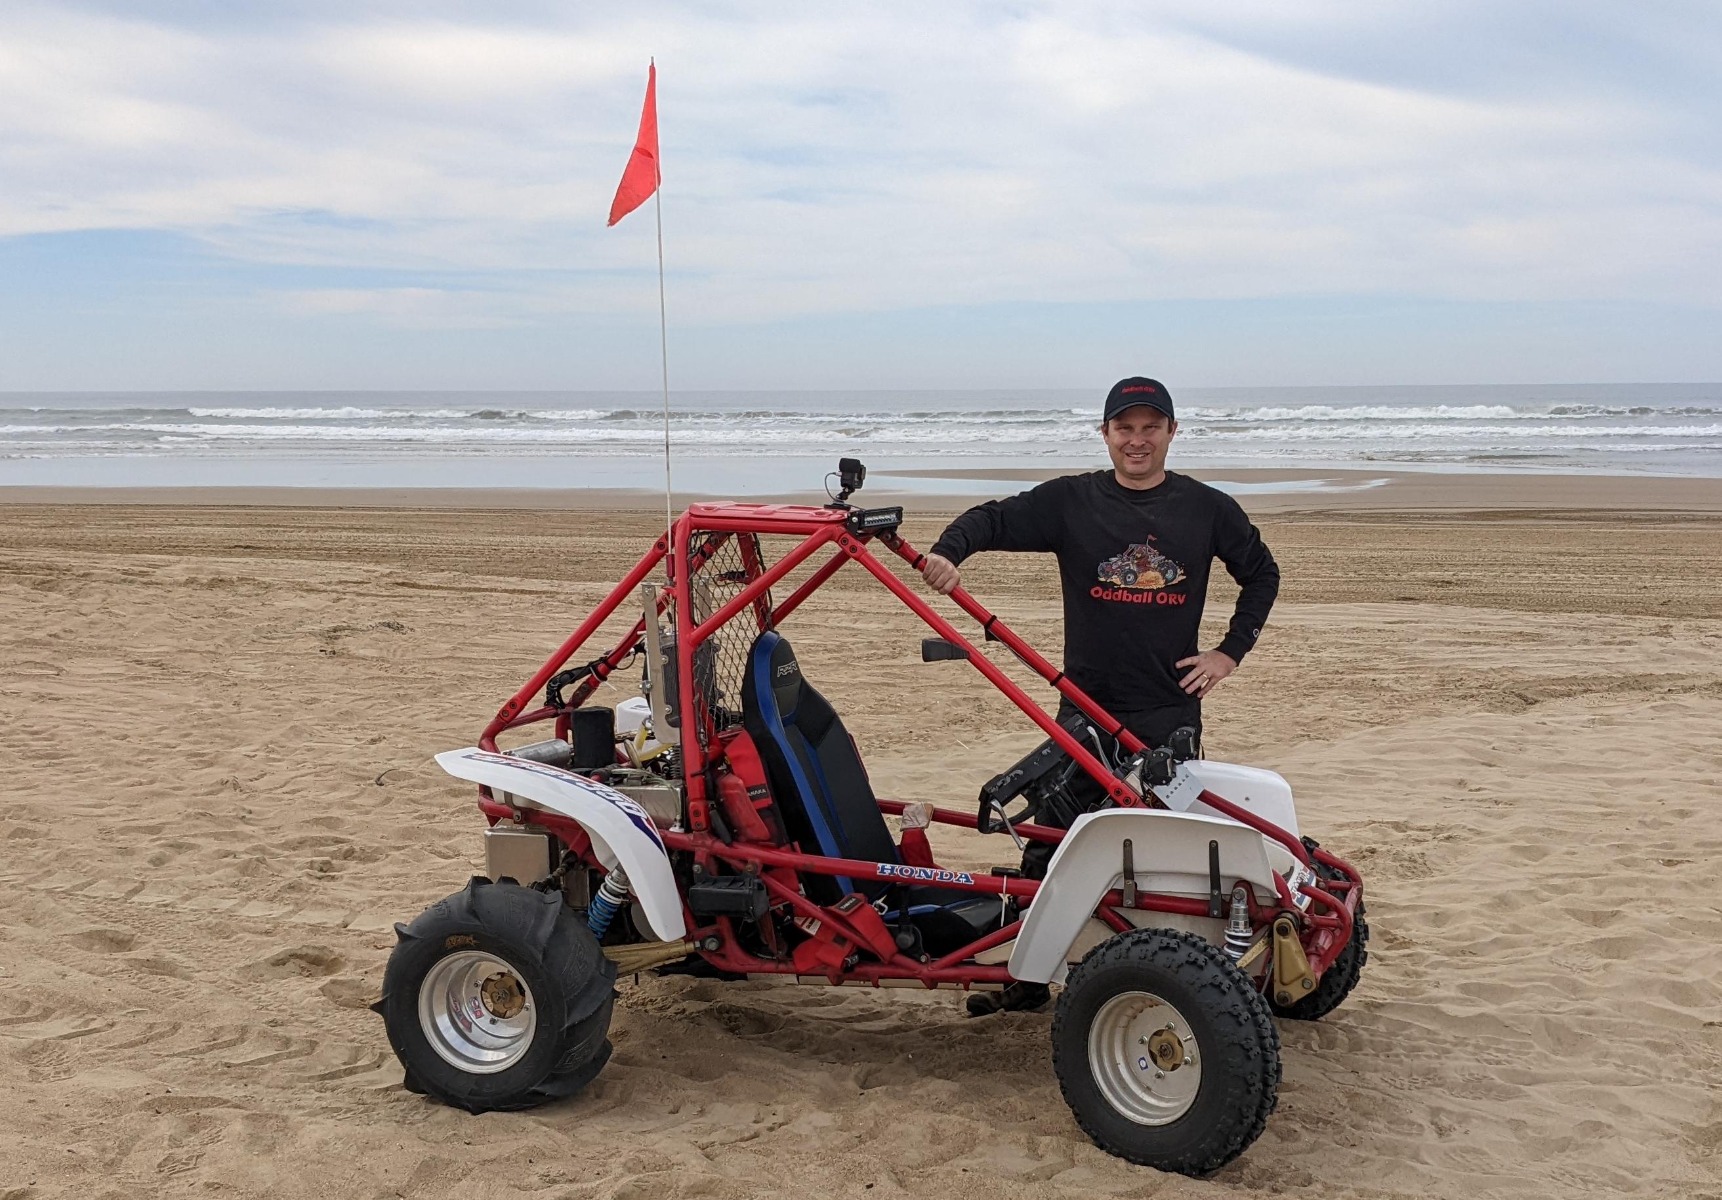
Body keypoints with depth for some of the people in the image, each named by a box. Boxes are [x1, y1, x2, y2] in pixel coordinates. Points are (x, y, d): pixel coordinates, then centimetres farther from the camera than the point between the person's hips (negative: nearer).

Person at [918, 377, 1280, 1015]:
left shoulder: (1207, 508, 3)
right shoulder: (1071, 500, 0)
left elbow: (1261, 573, 16)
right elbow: (992, 519, -3)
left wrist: (1230, 651, 7)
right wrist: (947, 553, -24)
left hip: (1172, 710, 0)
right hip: (1085, 706, 0)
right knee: (1051, 838, 2)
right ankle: (1027, 972, 11)